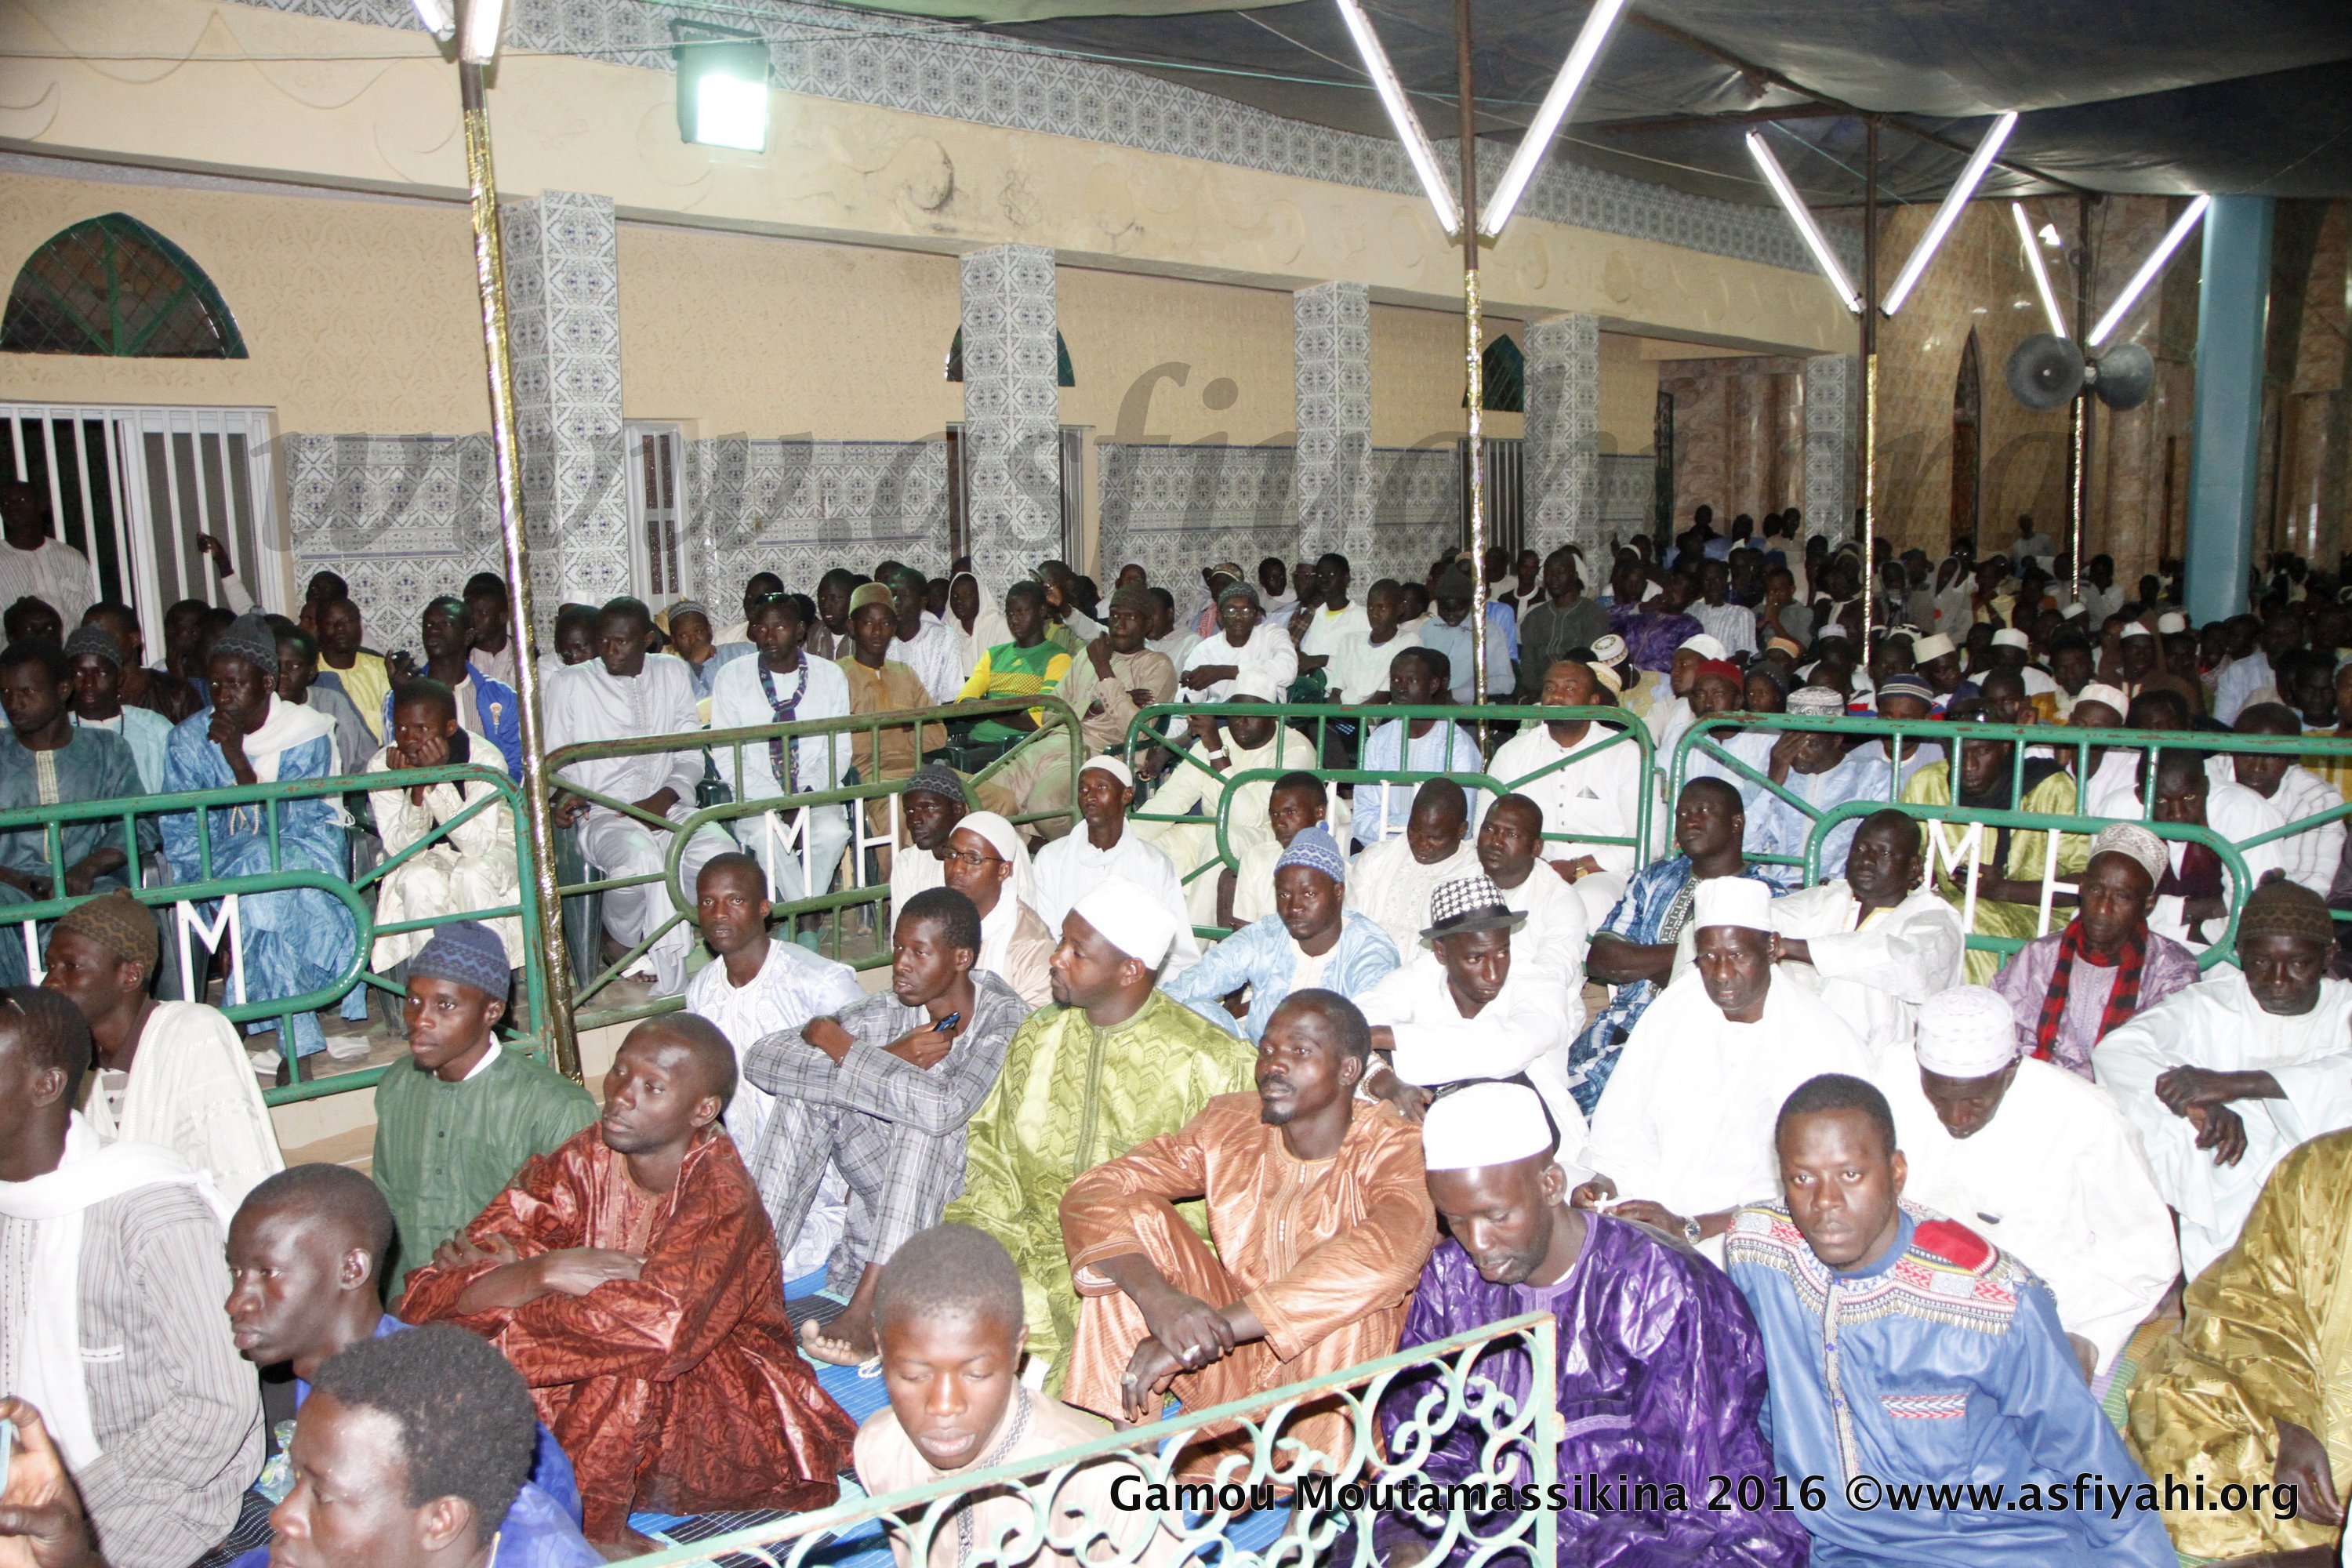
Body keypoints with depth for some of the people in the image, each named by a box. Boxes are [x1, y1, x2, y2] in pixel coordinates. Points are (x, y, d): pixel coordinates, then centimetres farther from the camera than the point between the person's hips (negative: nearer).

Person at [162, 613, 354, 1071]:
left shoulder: (307, 732, -10)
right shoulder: (190, 739, -3)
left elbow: (285, 825, -18)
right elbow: (180, 835, -6)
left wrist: (238, 760, -27)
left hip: (307, 847, -2)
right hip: (228, 858, 2)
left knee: (262, 865, -36)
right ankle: (298, 1036, -30)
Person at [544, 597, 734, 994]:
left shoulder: (672, 674, 14)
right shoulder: (569, 685, 7)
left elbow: (691, 756, 12)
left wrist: (666, 797, -7)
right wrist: (564, 794, -13)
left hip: (666, 808, 3)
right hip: (602, 814, -2)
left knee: (719, 850, -31)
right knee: (640, 857, -38)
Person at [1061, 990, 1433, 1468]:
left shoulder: (1396, 1151, -16)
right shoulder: (1227, 1126, -4)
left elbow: (1386, 1255, -38)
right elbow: (1093, 1193, -12)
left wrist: (1213, 1329, -41)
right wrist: (1157, 1296, -33)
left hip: (1337, 1384, -4)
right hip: (1231, 1366, 4)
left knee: (1347, 1297, -35)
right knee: (1136, 1214, -14)